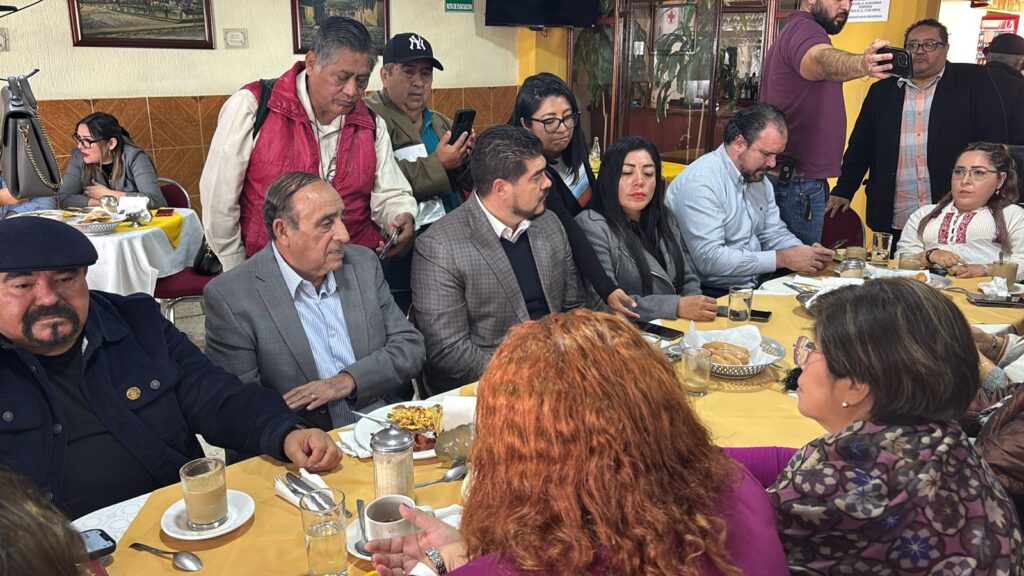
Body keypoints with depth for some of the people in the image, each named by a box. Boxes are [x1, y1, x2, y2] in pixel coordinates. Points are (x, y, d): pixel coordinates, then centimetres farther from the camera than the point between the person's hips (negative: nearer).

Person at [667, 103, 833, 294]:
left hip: (754, 285, 9)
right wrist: (782, 259, -21)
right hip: (713, 295, -9)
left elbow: (774, 234, 18)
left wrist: (807, 253, -4)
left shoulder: (759, 179, 12)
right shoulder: (701, 182, -19)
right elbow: (709, 258, -27)